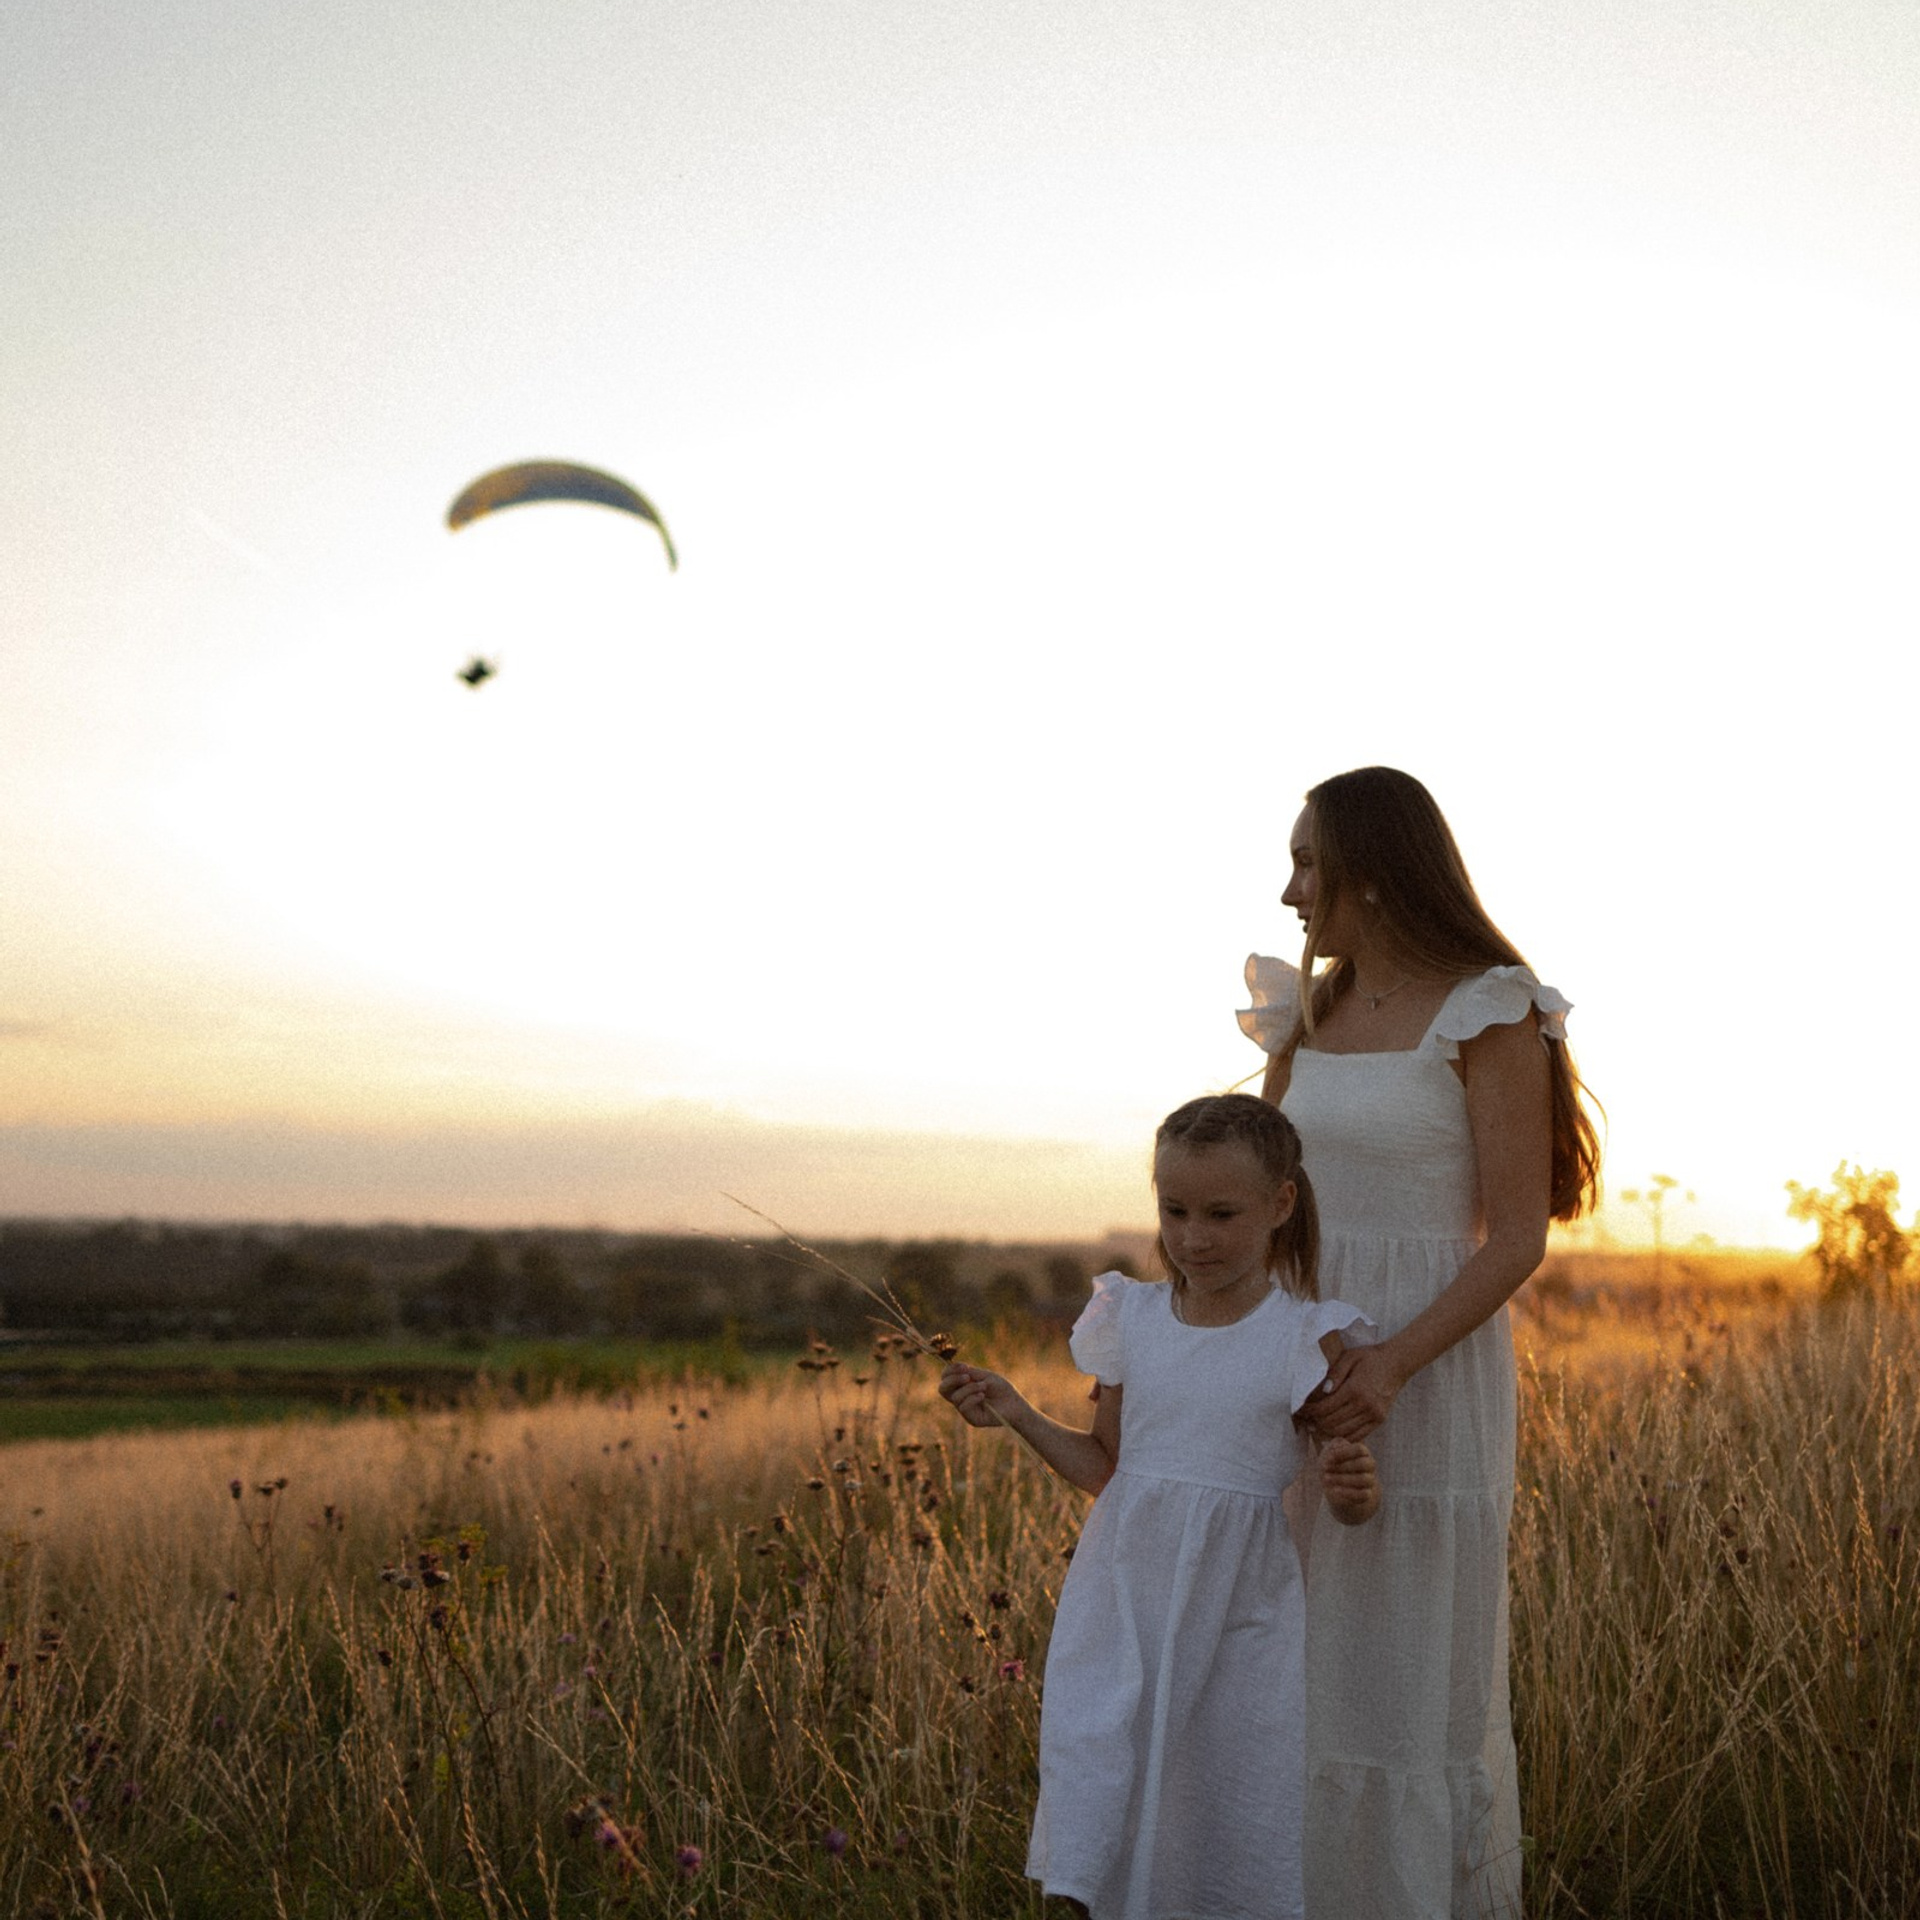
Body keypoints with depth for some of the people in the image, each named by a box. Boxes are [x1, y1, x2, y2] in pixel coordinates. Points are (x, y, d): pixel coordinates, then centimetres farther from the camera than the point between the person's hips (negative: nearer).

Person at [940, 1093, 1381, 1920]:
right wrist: (1017, 1415, -2)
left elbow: (1346, 1493, -5)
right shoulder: (1132, 1319, 3)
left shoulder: (1311, 1338, -7)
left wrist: (1352, 1489, -27)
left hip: (1242, 1612, -2)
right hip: (1125, 1602, 3)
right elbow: (1110, 1468, 10)